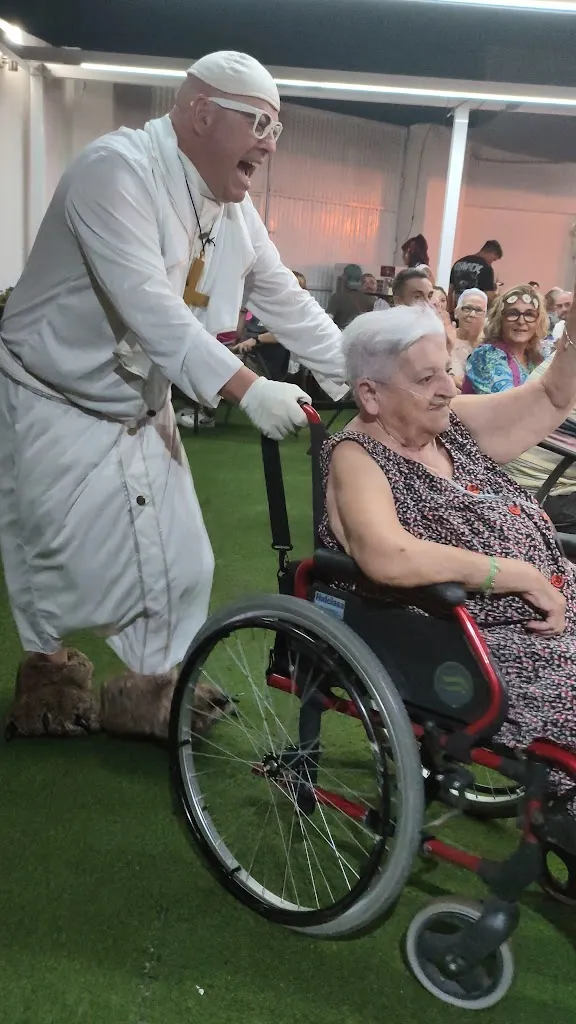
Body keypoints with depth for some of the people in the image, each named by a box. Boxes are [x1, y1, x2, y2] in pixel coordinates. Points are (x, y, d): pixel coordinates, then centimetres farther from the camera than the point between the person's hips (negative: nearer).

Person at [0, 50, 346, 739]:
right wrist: (246, 389, -44)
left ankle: (156, 688, 26)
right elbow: (147, 303, -36)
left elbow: (287, 303, 6)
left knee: (177, 562, 6)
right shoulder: (117, 168, -24)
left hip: (141, 409, 7)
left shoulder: (232, 206, 2)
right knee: (59, 555, 1)